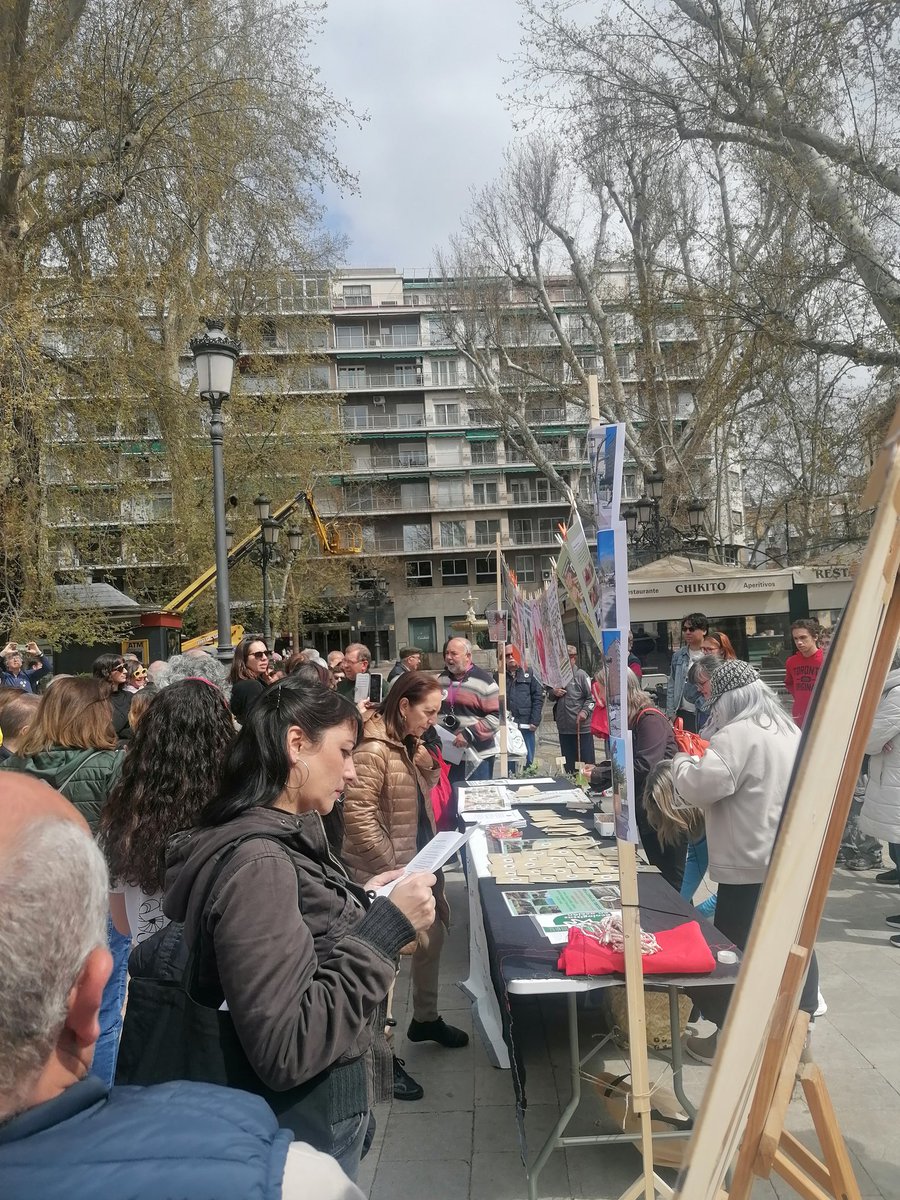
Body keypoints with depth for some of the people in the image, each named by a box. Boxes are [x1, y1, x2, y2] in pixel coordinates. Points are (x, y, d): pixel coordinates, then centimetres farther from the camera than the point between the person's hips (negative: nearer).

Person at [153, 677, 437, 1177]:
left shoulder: (279, 836, -1)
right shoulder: (256, 862, -29)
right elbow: (283, 1051, -31)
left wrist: (362, 900, 2)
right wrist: (387, 925, -28)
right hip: (307, 1118, -8)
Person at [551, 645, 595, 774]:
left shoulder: (581, 675, -5)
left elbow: (591, 697, -6)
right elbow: (550, 694, 24)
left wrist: (585, 711, -21)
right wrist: (553, 692, 2)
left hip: (582, 726, -6)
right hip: (563, 727, 6)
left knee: (586, 759, 1)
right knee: (568, 762, 13)